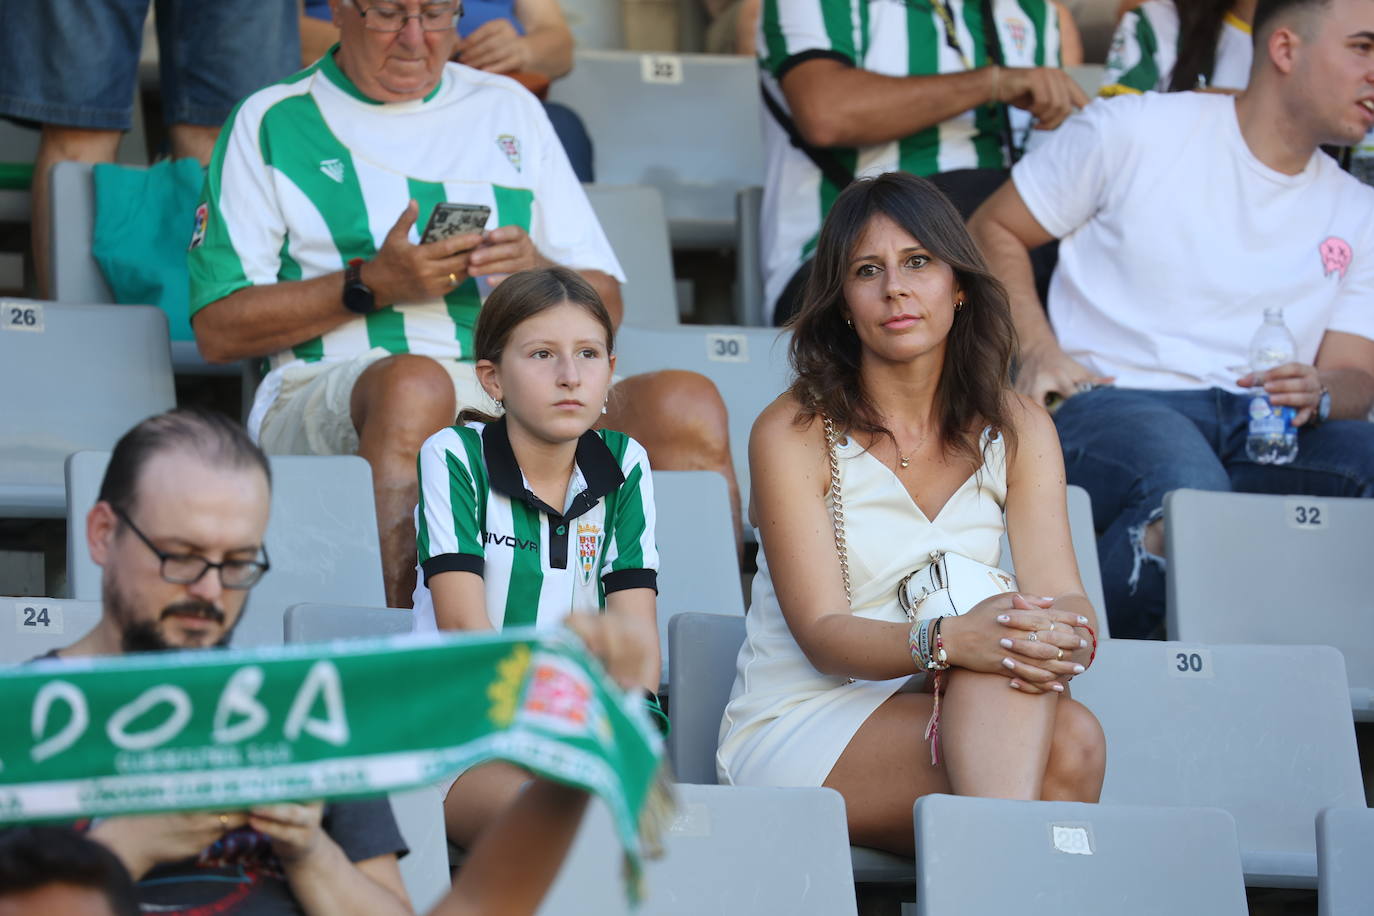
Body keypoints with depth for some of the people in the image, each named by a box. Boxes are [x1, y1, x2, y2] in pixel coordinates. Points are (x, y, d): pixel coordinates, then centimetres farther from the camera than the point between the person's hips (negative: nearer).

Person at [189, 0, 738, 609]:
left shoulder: (508, 109, 23)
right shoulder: (273, 121, 13)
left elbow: (605, 305, 21)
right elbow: (216, 328, 4)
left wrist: (541, 273, -2)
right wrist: (372, 285, -7)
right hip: (332, 390, -4)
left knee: (686, 402, -25)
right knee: (414, 383, -40)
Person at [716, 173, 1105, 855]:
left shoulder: (1017, 431, 8)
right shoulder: (793, 434, -5)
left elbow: (1064, 596, -4)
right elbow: (823, 634, -13)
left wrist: (1067, 639, -29)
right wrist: (947, 639, -33)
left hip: (936, 716, 4)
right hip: (795, 733, -4)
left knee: (1073, 742, -33)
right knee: (1066, 742, -31)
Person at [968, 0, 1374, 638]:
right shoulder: (1138, 131, 6)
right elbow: (993, 231, 12)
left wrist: (1320, 393, -14)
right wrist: (1039, 349, -5)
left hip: (1267, 433, 4)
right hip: (1115, 404, -4)